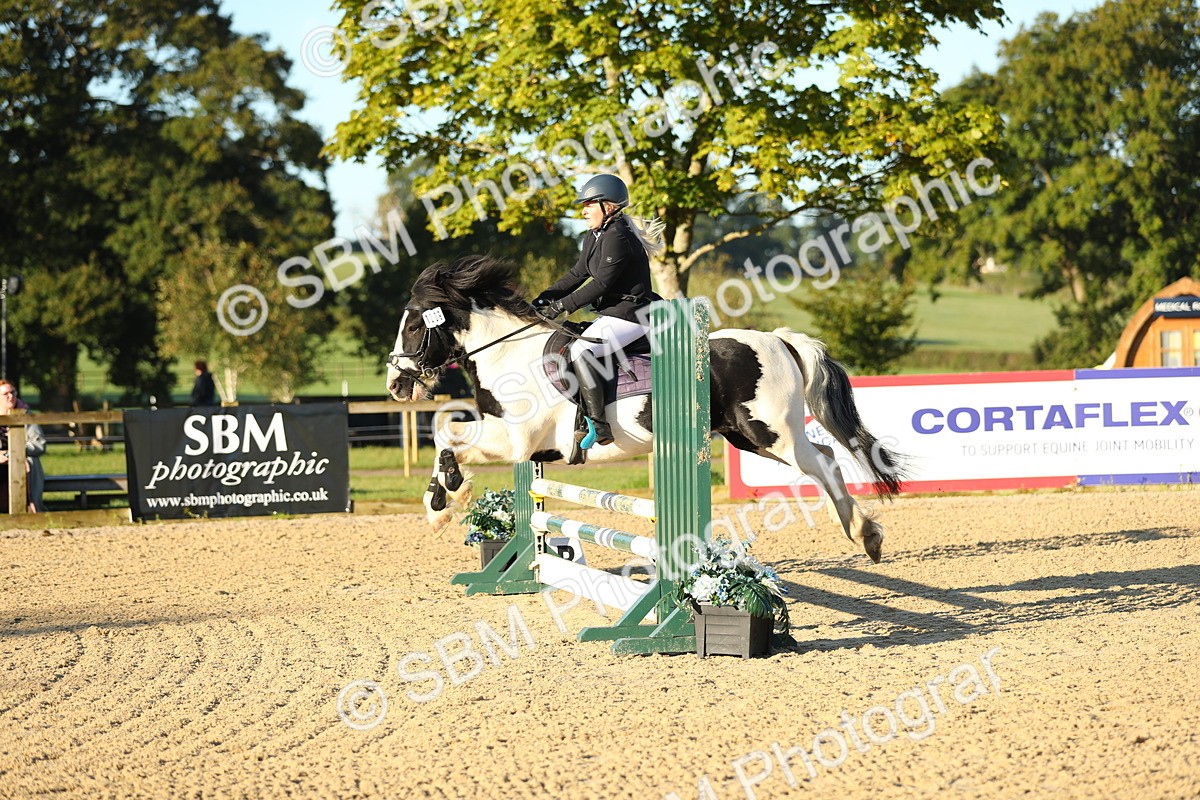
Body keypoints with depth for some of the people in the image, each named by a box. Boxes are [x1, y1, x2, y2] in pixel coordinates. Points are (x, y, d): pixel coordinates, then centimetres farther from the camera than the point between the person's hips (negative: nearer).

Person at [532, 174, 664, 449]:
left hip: (630, 315, -11)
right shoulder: (595, 237, 14)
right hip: (612, 313, 11)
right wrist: (545, 299, 4)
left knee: (581, 351, -26)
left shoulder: (618, 238, -17)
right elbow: (577, 275, 17)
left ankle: (599, 426, -29)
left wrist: (562, 306, -19)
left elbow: (601, 284, -21)